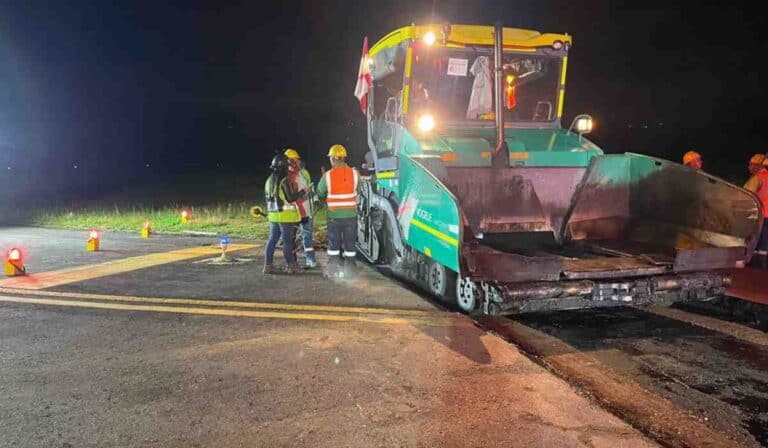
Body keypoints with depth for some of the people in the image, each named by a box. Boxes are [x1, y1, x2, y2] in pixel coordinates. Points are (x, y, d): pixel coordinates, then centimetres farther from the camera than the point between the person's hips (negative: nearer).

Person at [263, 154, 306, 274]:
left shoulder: (269, 180, 11)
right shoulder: (284, 180, -15)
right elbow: (291, 198, -16)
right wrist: (303, 192, -4)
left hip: (273, 215, 8)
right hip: (286, 216, -8)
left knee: (272, 240, 10)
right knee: (287, 241, -1)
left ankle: (268, 265, 10)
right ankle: (291, 266, 6)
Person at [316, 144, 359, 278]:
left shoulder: (327, 176, -9)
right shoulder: (354, 173, -6)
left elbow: (320, 193, 5)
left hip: (334, 215, -1)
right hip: (351, 215, 1)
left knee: (334, 243, 12)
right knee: (350, 244, 10)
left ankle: (333, 270, 15)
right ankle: (349, 270, 14)